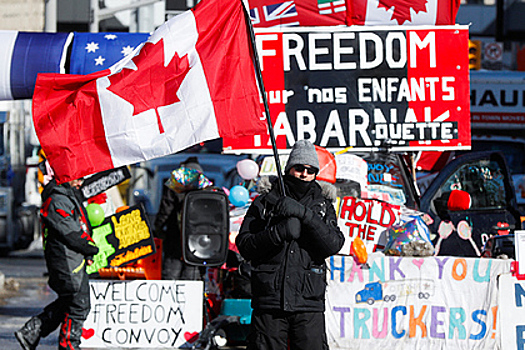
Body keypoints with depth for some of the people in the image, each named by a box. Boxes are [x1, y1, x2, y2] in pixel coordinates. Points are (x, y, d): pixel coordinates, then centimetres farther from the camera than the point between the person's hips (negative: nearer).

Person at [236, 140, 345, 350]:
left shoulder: (323, 206, 12)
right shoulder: (265, 203, 10)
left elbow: (333, 244, -5)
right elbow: (244, 245, 2)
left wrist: (303, 214, -16)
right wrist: (279, 233, -14)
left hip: (309, 303, 0)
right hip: (269, 301, 0)